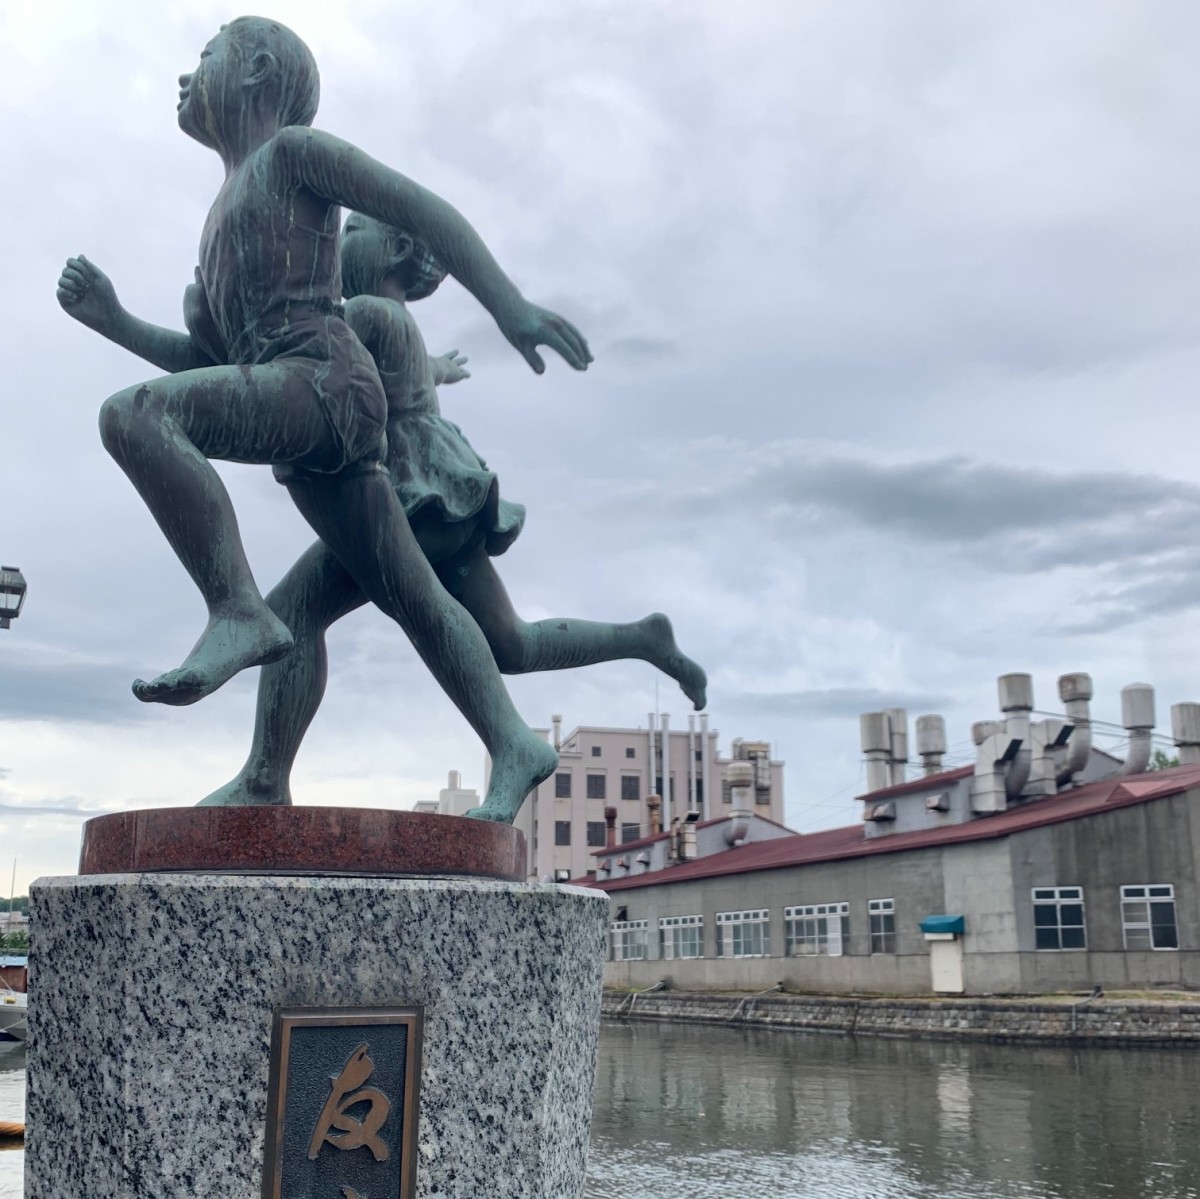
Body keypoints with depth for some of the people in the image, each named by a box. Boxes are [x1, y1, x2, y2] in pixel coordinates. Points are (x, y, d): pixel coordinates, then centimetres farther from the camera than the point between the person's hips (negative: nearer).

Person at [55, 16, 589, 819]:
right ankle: (514, 748, 9)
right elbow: (205, 358, 30)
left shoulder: (294, 149, 9)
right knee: (408, 596, 6)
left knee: (133, 416, -25)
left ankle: (239, 612, -28)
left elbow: (425, 209, -2)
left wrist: (510, 307, -14)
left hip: (323, 376, -9)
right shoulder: (226, 215, 33)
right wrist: (111, 321, 17)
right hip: (306, 432, 9)